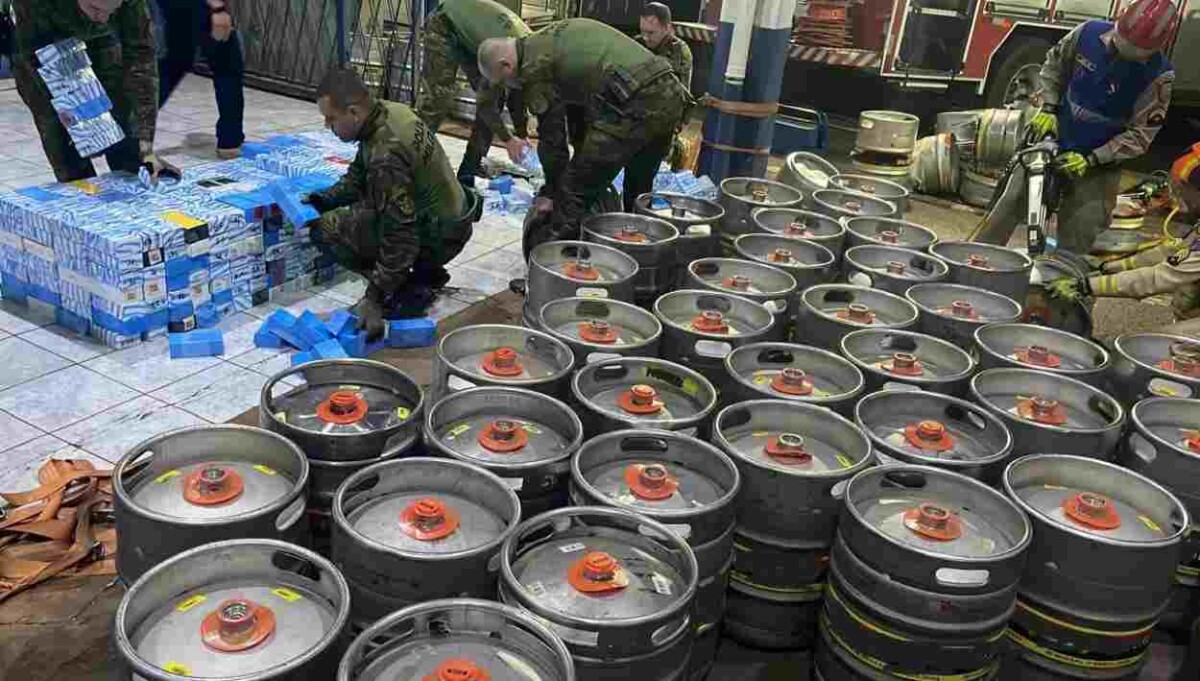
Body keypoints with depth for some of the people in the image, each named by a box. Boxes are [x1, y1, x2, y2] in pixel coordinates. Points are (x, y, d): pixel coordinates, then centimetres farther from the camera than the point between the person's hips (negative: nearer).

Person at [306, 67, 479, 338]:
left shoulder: (387, 156, -30)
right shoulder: (389, 111, -2)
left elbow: (401, 237, -29)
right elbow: (358, 175, 14)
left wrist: (374, 298, -26)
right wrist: (323, 199, 2)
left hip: (439, 236, -9)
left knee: (327, 229, -14)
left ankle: (410, 292, -5)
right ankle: (427, 274, 19)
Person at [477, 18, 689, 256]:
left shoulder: (535, 62, 1)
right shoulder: (556, 36, 27)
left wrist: (553, 190, 16)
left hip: (636, 104, -9)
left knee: (573, 191, -3)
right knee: (638, 194, 25)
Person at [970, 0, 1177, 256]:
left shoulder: (1158, 75, -19)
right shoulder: (1088, 33, -12)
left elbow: (1140, 134, -15)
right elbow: (1054, 66, 7)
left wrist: (1090, 160, -21)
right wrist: (1048, 108, -5)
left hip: (1099, 163, -2)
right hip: (1052, 140, 3)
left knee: (1075, 243, -1)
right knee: (1007, 207, 3)